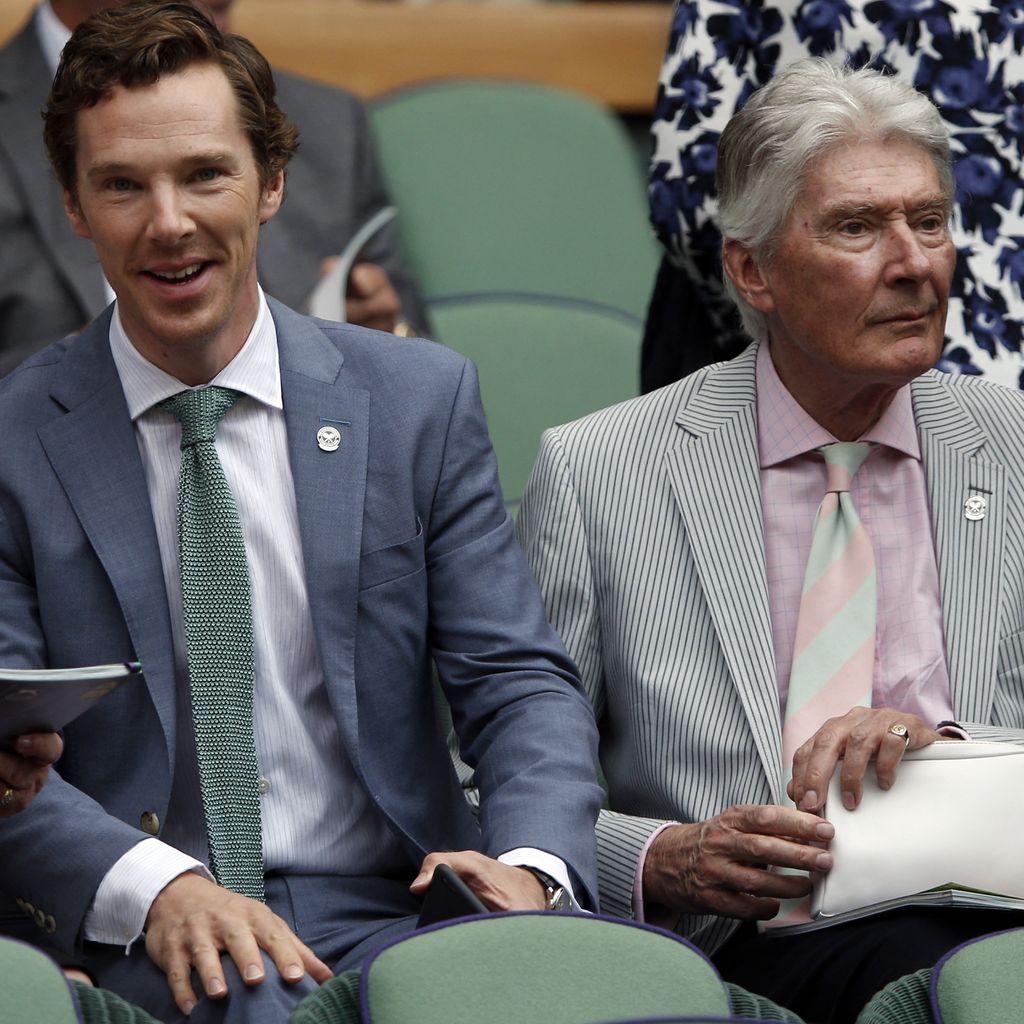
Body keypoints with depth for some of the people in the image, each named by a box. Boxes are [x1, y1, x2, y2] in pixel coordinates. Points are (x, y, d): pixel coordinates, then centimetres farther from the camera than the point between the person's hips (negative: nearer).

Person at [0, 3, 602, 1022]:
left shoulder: (420, 400, 10)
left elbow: (518, 679, 6)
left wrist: (530, 862, -17)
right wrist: (155, 886, -24)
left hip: (382, 910, 3)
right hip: (120, 940, -2)